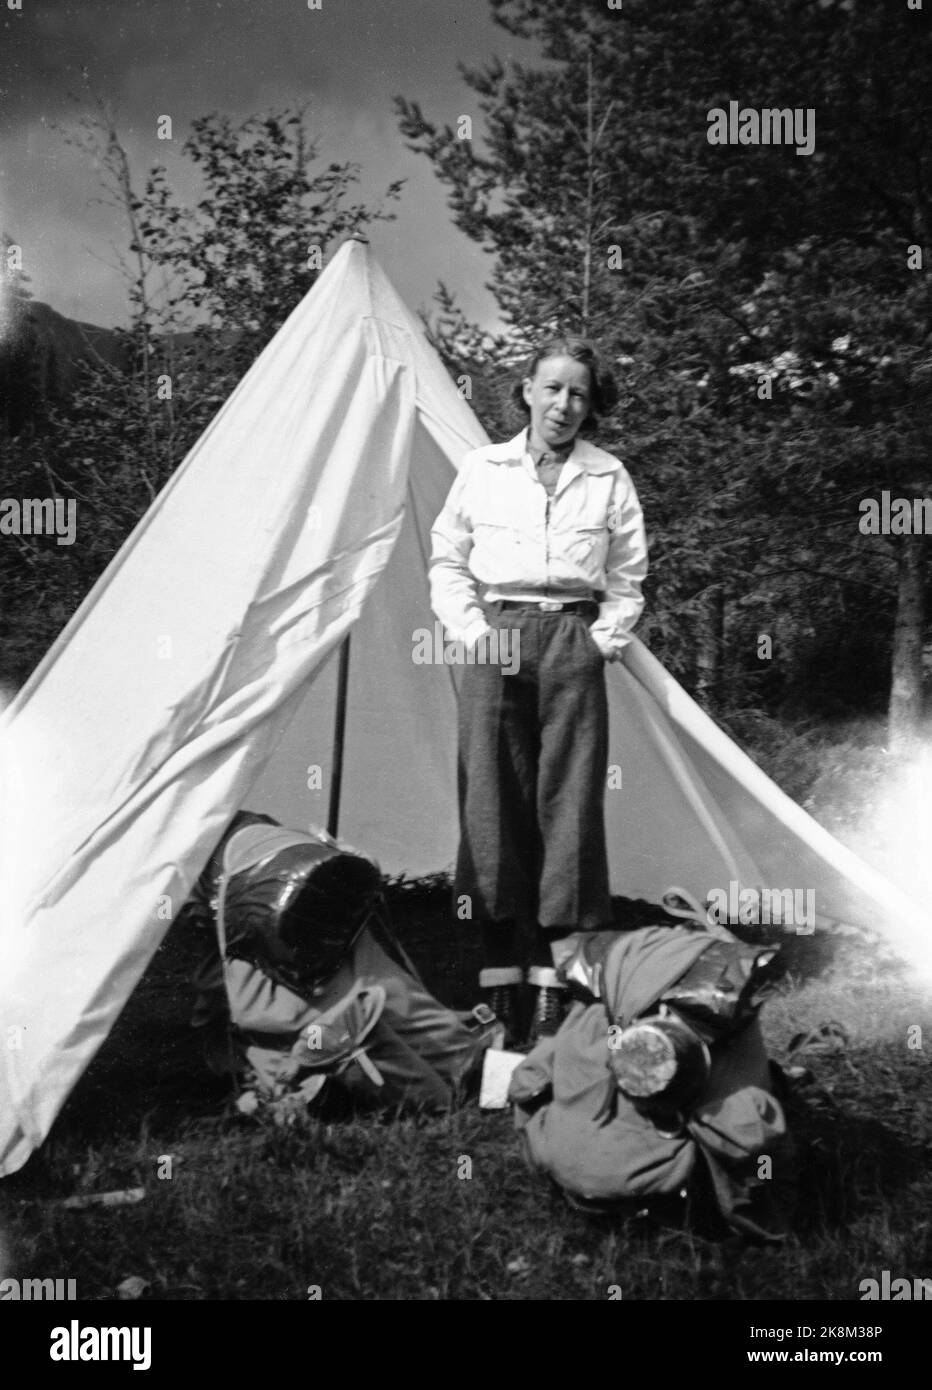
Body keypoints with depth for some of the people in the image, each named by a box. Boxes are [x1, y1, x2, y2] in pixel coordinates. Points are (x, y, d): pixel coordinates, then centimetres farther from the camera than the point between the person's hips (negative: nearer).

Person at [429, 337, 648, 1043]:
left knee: (569, 801, -2)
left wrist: (602, 642, 0)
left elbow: (627, 581, 12)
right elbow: (447, 563, 10)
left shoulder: (609, 478, 8)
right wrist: (475, 633, -1)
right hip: (497, 643, 0)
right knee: (492, 799, -1)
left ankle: (555, 973, 7)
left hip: (574, 646, 0)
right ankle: (500, 970, 8)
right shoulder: (483, 468, 7)